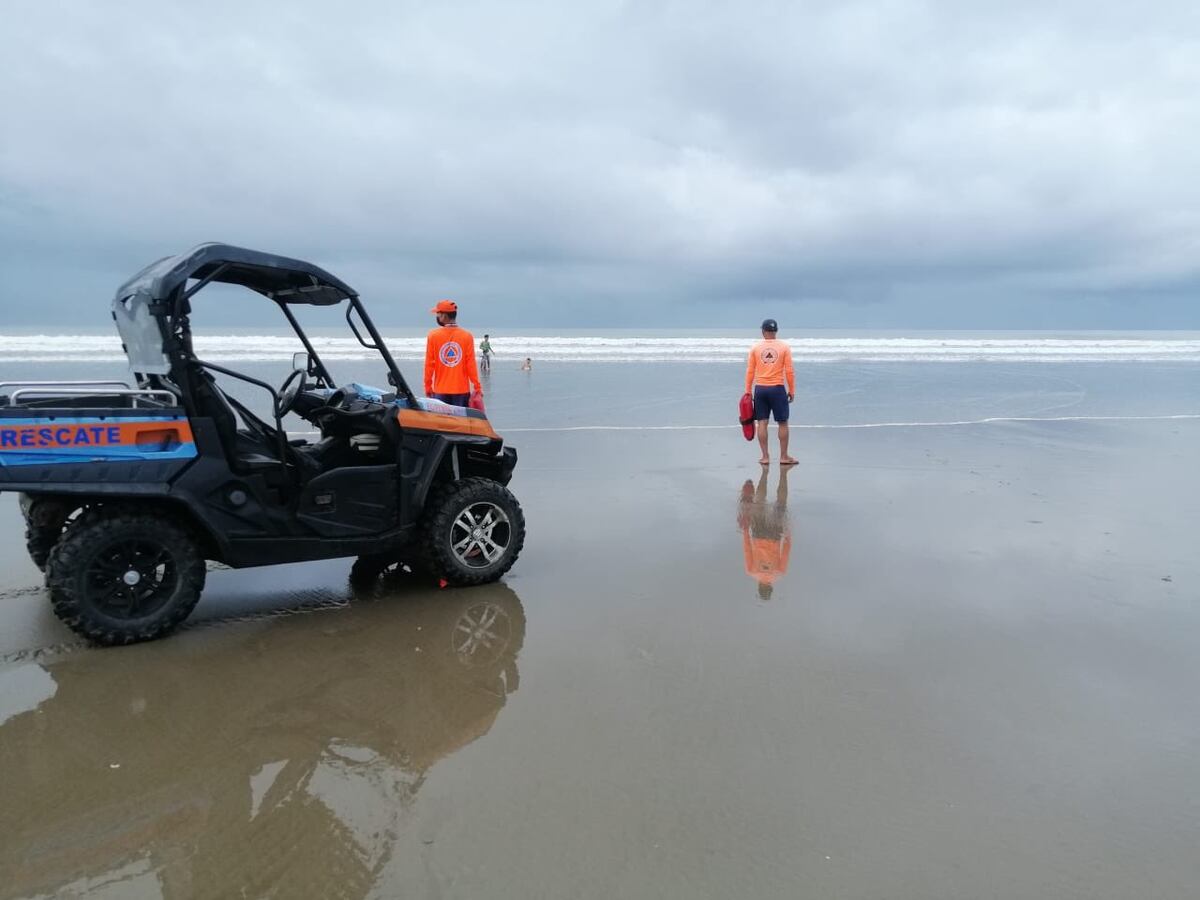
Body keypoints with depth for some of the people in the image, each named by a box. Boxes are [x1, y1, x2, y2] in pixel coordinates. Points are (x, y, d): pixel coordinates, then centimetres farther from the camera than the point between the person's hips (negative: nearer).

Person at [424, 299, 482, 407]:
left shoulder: (433, 335, -4)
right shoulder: (467, 336, -4)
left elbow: (429, 364, -1)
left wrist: (428, 386, 9)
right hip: (462, 390, 0)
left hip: (440, 390, 0)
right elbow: (471, 364, -4)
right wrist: (477, 387, 3)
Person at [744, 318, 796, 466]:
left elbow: (750, 371, 1)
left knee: (762, 423, 5)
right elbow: (789, 371, -3)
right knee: (782, 423, 7)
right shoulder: (784, 347, -1)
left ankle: (765, 457, 6)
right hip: (778, 389, -1)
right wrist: (792, 391, 5)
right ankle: (784, 457, 10)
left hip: (760, 389, 1)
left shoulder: (755, 348, 1)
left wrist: (748, 391, 7)